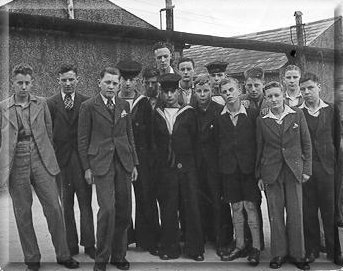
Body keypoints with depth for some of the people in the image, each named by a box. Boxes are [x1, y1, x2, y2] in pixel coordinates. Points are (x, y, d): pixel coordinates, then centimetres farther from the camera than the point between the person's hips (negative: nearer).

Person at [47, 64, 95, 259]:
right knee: (66, 206, 9)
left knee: (86, 204, 3)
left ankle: (89, 244, 13)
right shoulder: (51, 104, 3)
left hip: (83, 159, 0)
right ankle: (71, 245, 20)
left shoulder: (87, 102, 3)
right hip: (61, 160, 1)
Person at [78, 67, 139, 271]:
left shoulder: (124, 105, 11)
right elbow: (83, 139, 0)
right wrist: (87, 167, -4)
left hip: (124, 162, 5)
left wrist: (134, 163, 12)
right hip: (101, 163, -4)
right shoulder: (89, 106, -1)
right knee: (107, 209, -13)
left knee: (124, 211, 6)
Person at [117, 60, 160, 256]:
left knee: (146, 198, 0)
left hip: (141, 155, -1)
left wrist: (149, 156, -3)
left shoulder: (144, 103, 5)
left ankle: (148, 240, 12)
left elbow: (150, 132, 4)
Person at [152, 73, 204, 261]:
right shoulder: (157, 114, 9)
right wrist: (161, 158, 7)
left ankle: (194, 249, 12)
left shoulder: (188, 113, 4)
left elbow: (194, 138, 5)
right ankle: (170, 248, 17)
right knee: (167, 210, 5)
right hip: (165, 169, 1)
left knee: (192, 208, 0)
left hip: (187, 168, -1)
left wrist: (187, 159, 3)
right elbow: (155, 140, 12)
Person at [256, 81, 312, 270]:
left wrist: (307, 169, 0)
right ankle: (278, 254, 16)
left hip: (294, 170, 0)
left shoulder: (297, 114, 2)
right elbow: (259, 148, 7)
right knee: (275, 214, 5)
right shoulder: (262, 120, 3)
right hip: (271, 172, 0)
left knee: (296, 213, 3)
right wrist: (259, 176, 6)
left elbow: (306, 144, 5)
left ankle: (297, 254, 16)